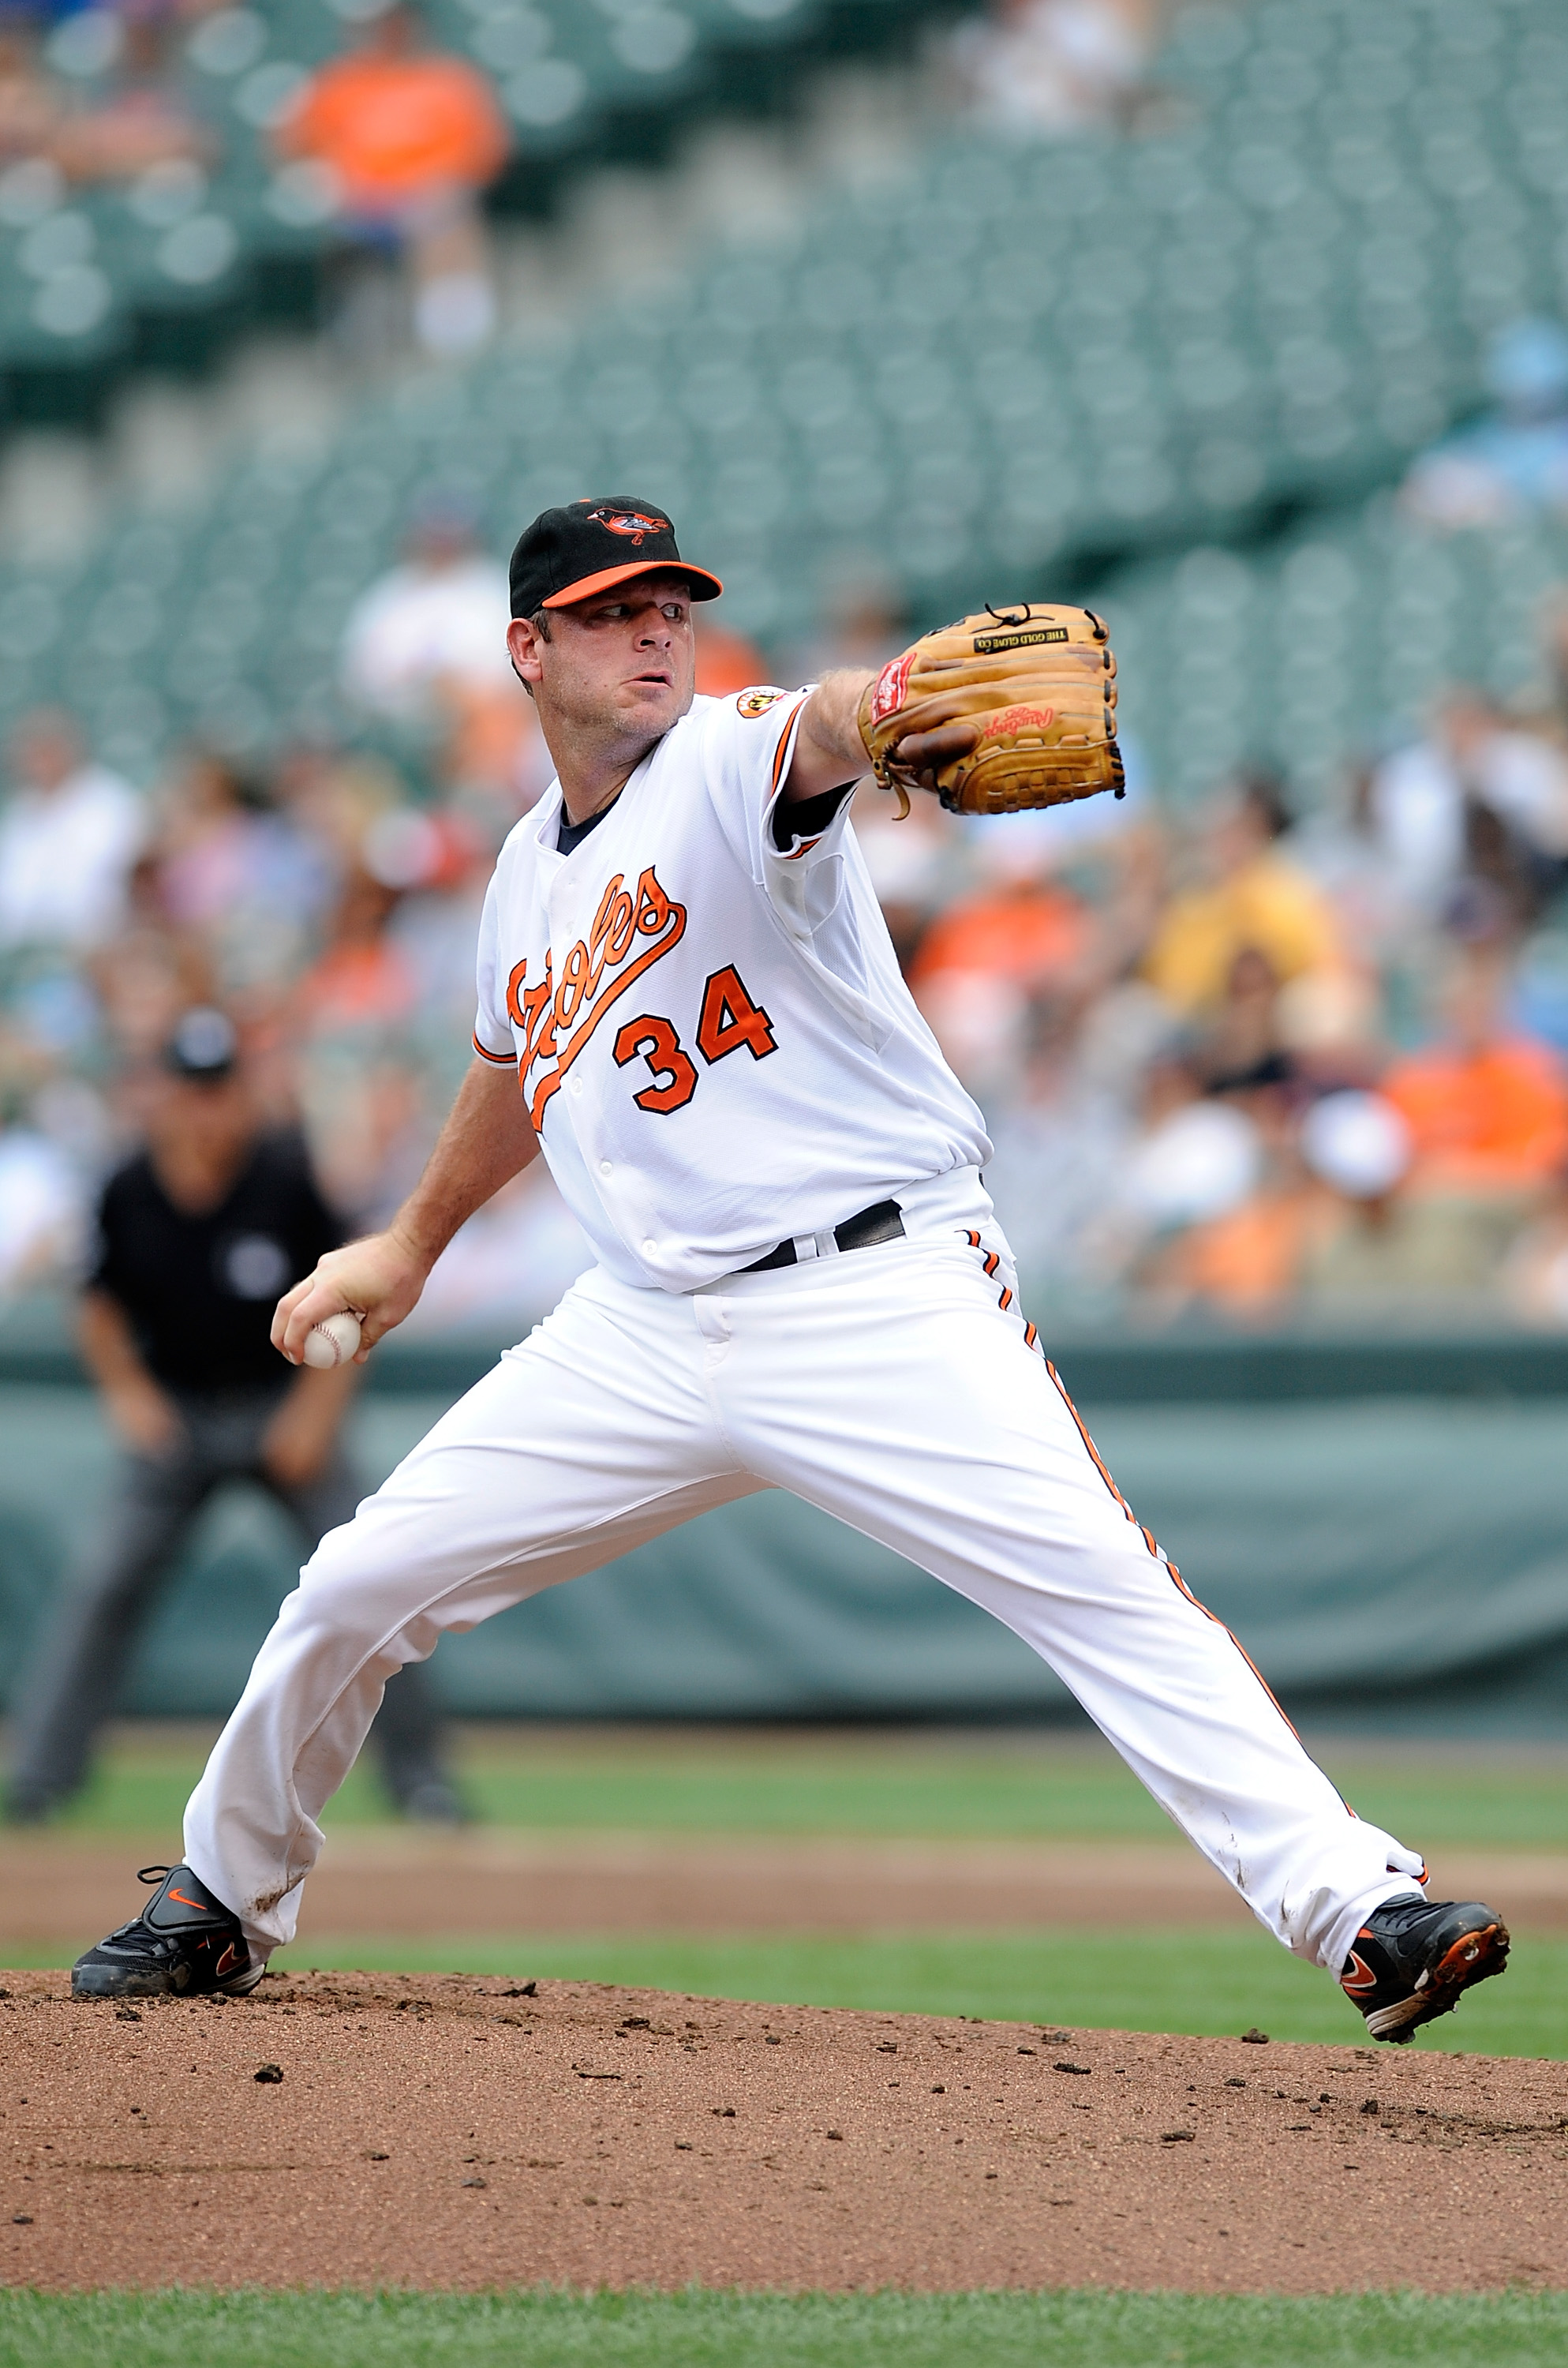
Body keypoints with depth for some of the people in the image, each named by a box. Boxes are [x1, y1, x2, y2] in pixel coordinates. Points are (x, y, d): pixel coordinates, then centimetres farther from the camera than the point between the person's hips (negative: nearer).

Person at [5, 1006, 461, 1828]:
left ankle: (415, 1771, 5)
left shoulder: (287, 1181, -14)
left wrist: (316, 1408, -11)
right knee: (108, 1579, -11)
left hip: (284, 1411, -1)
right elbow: (102, 1305, 8)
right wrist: (126, 1391, -6)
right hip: (176, 1413, 1)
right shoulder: (129, 1195, -9)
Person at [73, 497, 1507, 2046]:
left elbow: (817, 736, -36)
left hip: (882, 1305, -6)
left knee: (1102, 1590, -22)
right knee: (357, 1593, 6)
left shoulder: (729, 759, -9)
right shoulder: (529, 870, 12)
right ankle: (222, 1904, 28)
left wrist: (868, 720, -59)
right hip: (648, 1328, 6)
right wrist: (411, 1246, 42)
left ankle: (1356, 1908, -25)